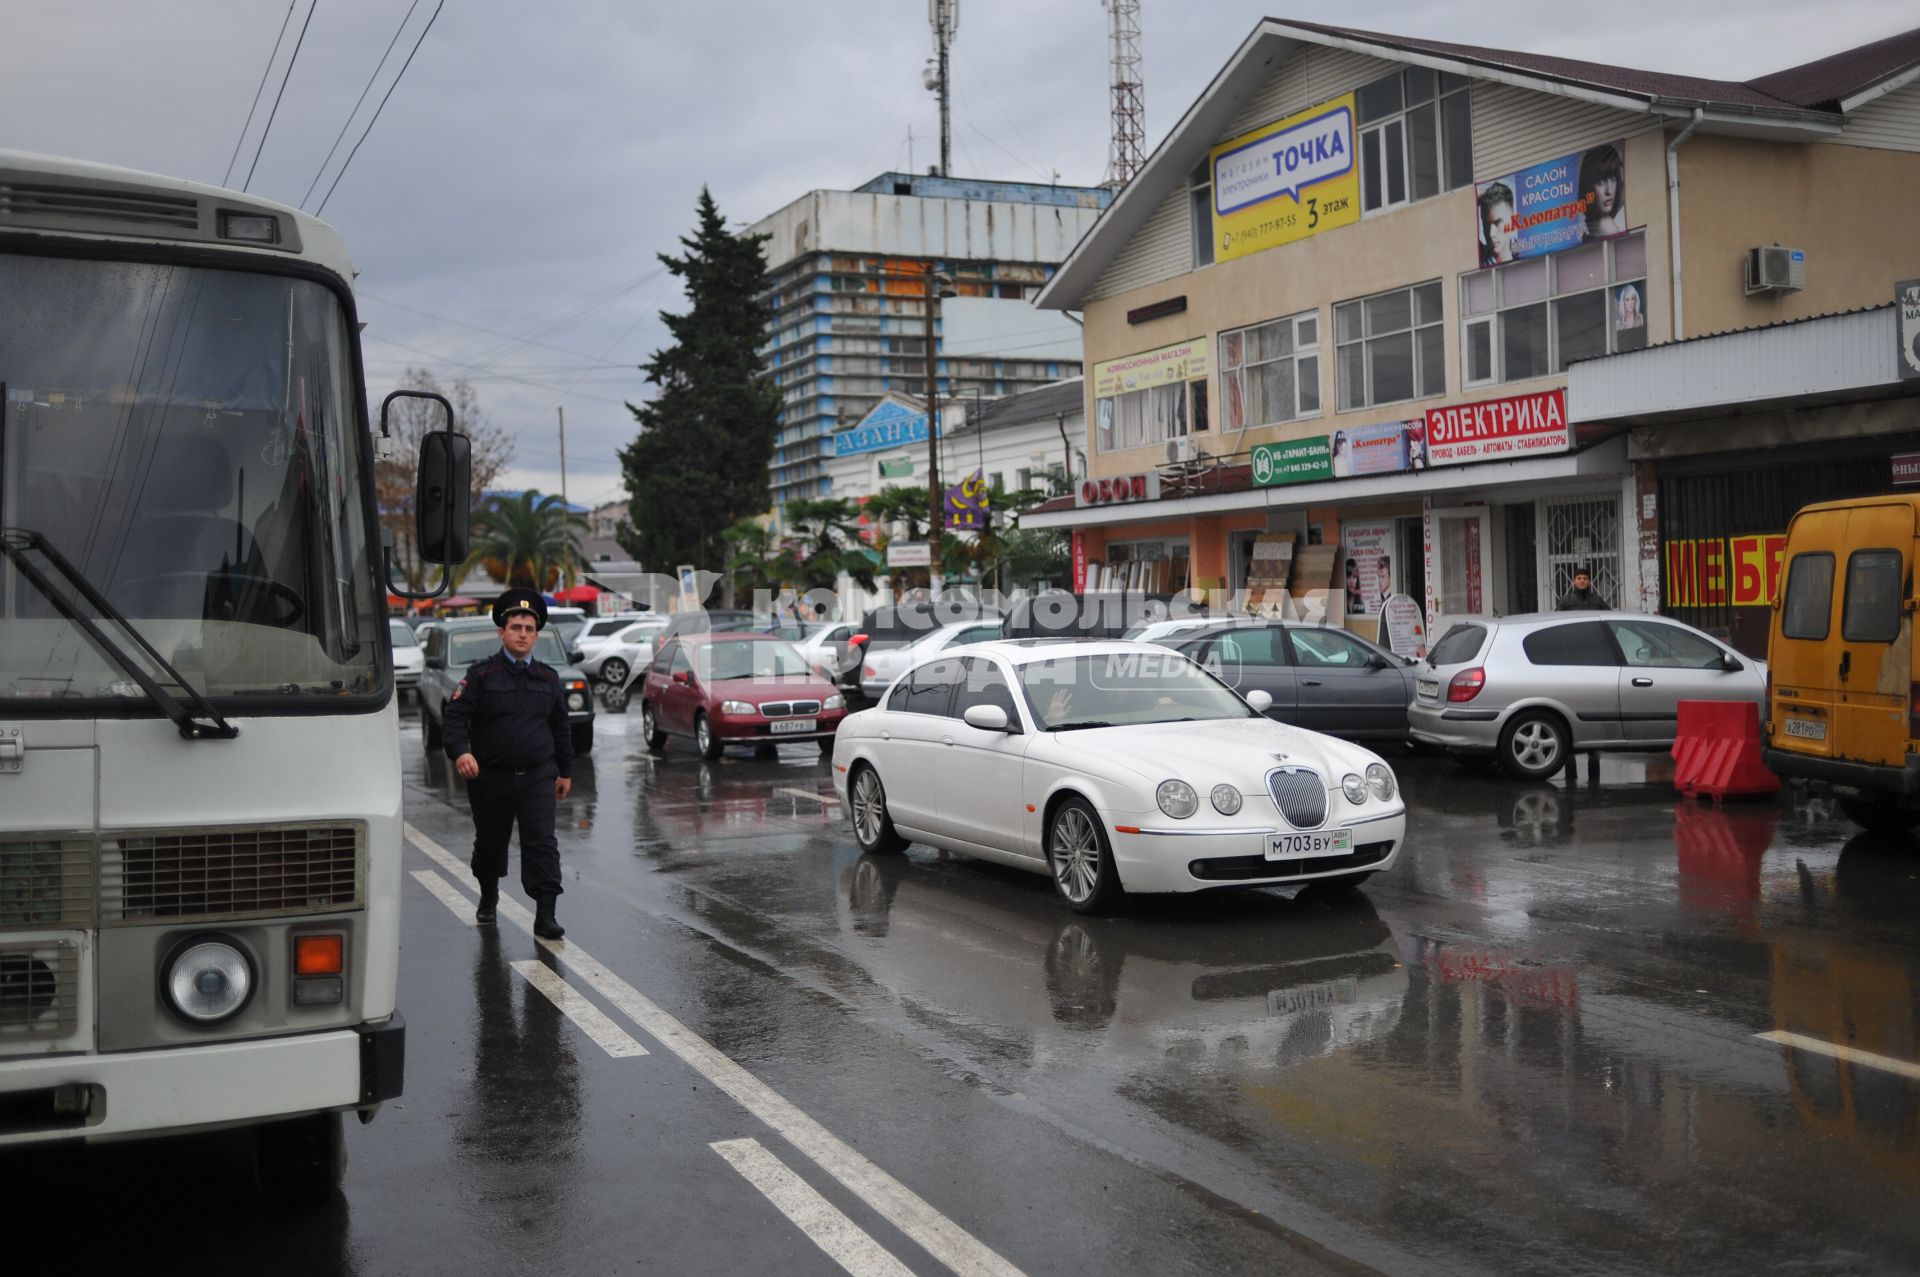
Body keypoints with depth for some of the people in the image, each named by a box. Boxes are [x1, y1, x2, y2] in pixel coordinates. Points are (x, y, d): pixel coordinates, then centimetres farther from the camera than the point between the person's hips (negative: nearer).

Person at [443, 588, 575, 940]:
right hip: (490, 778, -1)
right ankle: (488, 898, 41)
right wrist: (460, 751, -30)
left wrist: (565, 771, 17)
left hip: (537, 777, 1)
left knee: (542, 843, -10)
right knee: (490, 843, 15)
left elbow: (561, 727, 17)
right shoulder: (481, 674, -2)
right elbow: (455, 716, -12)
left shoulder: (548, 678, 8)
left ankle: (545, 915, -10)